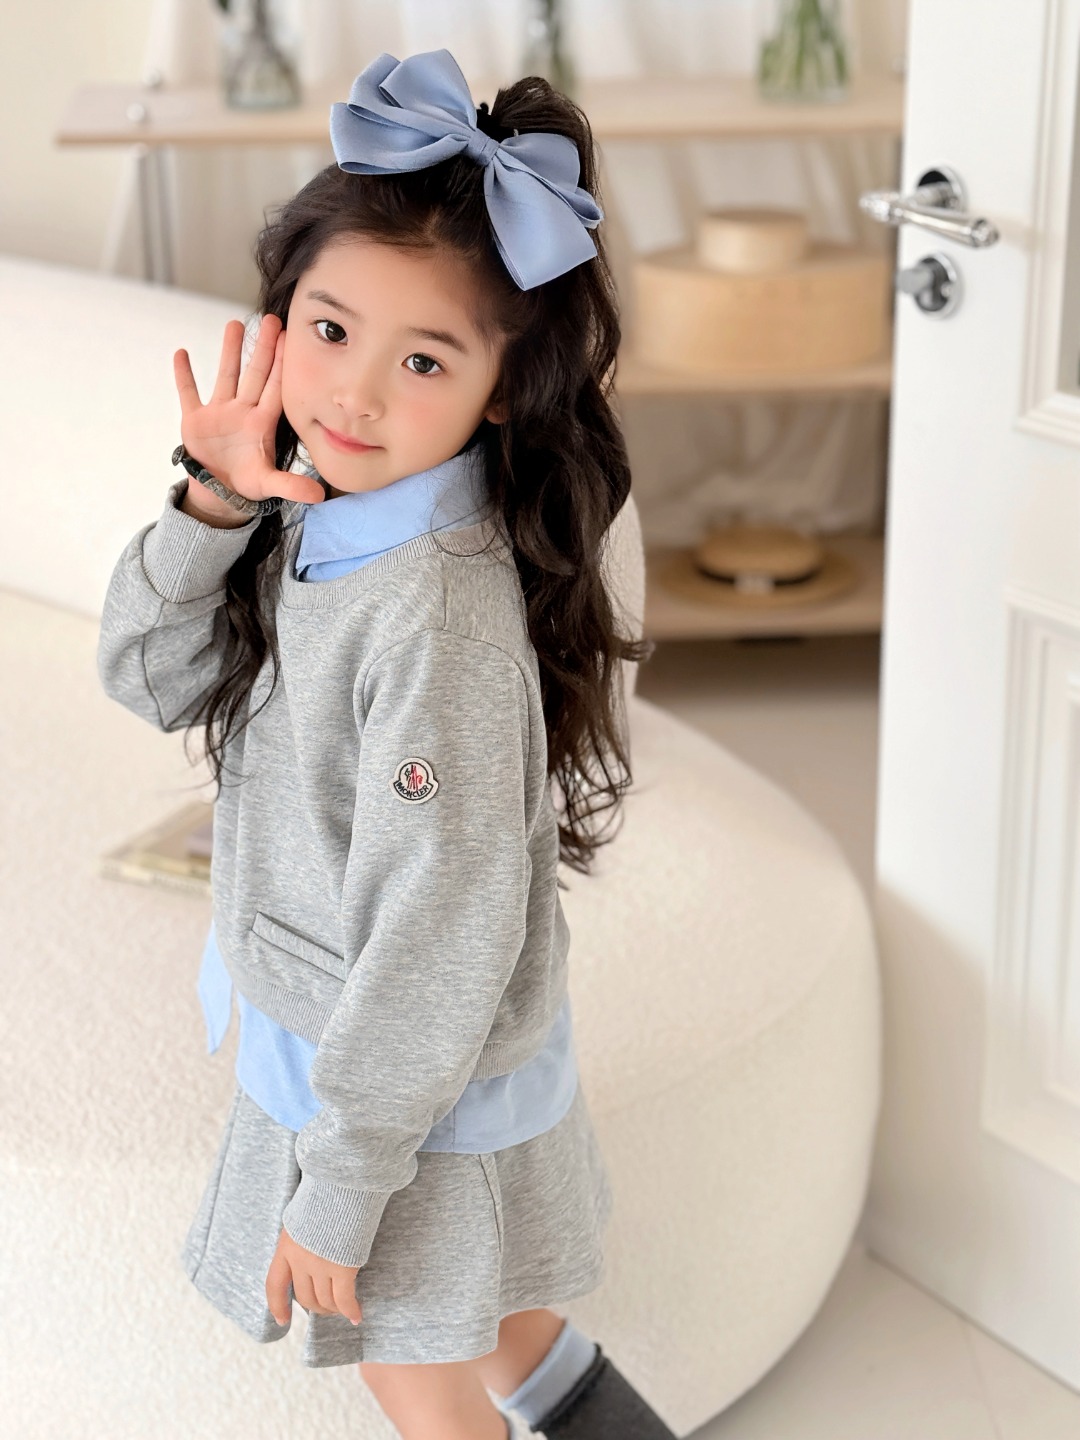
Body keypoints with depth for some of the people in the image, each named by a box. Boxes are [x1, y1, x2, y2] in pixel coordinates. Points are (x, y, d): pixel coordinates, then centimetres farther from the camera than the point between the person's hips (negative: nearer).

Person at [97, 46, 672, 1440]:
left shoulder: (442, 616, -33)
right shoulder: (314, 513, -8)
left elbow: (438, 944, -28)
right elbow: (149, 675, -1)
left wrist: (339, 1189, -19)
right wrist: (212, 502, -18)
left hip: (414, 1075, -7)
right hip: (321, 1023, 8)